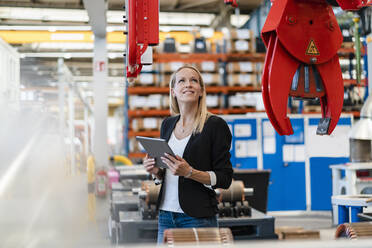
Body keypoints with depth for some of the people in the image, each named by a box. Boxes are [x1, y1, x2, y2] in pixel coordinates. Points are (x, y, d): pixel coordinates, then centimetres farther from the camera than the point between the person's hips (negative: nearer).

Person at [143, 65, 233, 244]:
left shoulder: (215, 125, -7)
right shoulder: (168, 124, 11)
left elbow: (225, 179, -8)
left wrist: (189, 172, -21)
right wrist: (155, 170, -1)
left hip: (198, 217, -5)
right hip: (165, 214, 5)